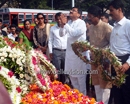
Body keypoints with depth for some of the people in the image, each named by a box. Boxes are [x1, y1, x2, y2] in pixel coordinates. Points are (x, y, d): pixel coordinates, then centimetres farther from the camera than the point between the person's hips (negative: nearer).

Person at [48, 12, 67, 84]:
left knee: (65, 70, 6)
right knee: (57, 70, 0)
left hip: (66, 51, 0)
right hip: (56, 51, 0)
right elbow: (50, 40, 8)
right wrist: (50, 52, 2)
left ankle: (63, 84, 18)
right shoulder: (52, 28, 6)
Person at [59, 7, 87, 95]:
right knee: (72, 74, 18)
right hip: (70, 51, 8)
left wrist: (65, 24, -21)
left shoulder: (81, 23, -12)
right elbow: (62, 34, 6)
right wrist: (62, 24, -9)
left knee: (80, 76, 2)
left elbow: (74, 33, -25)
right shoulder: (69, 23, 8)